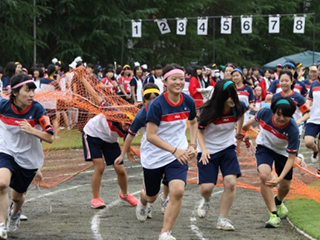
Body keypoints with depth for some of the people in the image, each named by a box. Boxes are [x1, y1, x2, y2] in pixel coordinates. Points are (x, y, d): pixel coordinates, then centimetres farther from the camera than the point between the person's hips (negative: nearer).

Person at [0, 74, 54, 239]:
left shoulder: (37, 109, -18)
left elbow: (50, 138, -20)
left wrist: (32, 130, -34)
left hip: (29, 158, 1)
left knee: (17, 196, 17)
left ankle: (15, 212, 55)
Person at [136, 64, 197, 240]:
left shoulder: (188, 101, -6)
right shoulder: (157, 105, -21)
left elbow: (193, 122, 15)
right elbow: (150, 135, -23)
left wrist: (192, 145, 2)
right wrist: (174, 150, -31)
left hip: (178, 156, 2)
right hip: (154, 157, -2)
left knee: (177, 191, -22)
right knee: (151, 197, 18)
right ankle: (142, 201, 58)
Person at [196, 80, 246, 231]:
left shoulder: (238, 107, -13)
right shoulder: (208, 111, -22)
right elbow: (200, 131, -8)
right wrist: (203, 149, -21)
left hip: (228, 149, 2)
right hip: (208, 151, -2)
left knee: (230, 182, -15)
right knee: (207, 187, -10)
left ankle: (222, 220, -1)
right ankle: (206, 201, 29)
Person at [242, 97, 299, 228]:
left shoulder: (293, 130, -36)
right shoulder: (265, 113, -30)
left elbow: (291, 158, -32)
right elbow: (256, 117, -2)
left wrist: (280, 178, -42)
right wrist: (247, 124, 19)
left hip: (283, 152, 0)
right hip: (264, 147, 0)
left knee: (285, 187, 9)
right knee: (264, 175, -27)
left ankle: (278, 201, 49)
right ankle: (274, 214, -18)